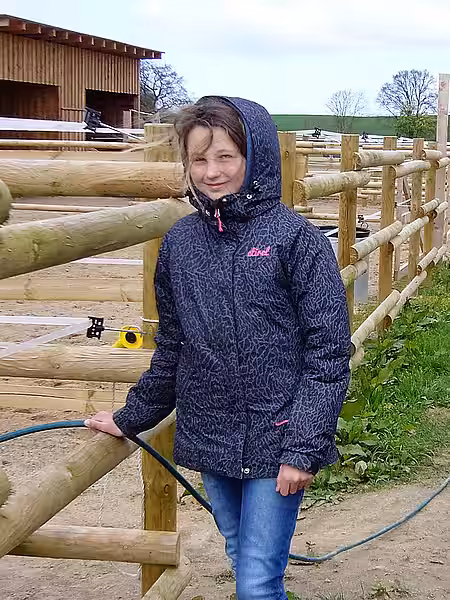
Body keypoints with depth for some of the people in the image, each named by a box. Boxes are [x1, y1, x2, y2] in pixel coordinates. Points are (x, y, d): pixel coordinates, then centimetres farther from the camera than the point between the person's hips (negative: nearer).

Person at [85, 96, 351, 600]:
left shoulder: (295, 238, -11)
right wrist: (131, 417, 18)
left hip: (276, 443, -5)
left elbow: (328, 351, -11)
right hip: (209, 441, 5)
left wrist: (305, 447, -14)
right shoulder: (180, 242, 3)